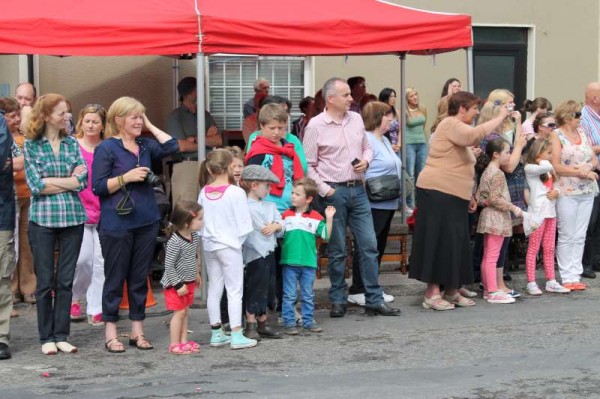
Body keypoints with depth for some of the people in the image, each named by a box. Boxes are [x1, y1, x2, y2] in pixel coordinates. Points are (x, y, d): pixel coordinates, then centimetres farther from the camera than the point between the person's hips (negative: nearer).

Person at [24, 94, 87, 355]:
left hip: (72, 217, 2)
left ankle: (61, 335, 14)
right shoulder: (31, 145, 0)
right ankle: (46, 338, 13)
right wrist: (68, 181, -7)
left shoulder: (72, 144, 8)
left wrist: (51, 181, -8)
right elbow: (35, 186, -10)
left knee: (66, 280, 6)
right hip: (42, 218, -2)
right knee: (45, 281, 4)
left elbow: (83, 180, -3)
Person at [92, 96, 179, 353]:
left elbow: (172, 146, 2)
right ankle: (111, 334, 11)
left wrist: (150, 126, 5)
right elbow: (98, 186, -9)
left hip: (146, 222, 6)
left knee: (140, 278, 10)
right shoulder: (107, 148, -6)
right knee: (115, 279, 2)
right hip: (117, 224, -5)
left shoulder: (145, 146, 11)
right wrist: (127, 177, -18)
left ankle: (137, 331, 18)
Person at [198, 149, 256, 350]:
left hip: (209, 245, 5)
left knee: (214, 289, 12)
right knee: (234, 290, 1)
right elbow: (244, 224, -12)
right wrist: (238, 240, 3)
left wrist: (207, 236, 14)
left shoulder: (204, 192, 0)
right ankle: (236, 335, -1)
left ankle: (216, 333, 19)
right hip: (229, 246, -5)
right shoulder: (236, 192, -14)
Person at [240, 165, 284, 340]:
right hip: (254, 253, -8)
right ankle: (251, 325, 5)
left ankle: (262, 324, 24)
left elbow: (280, 224, 11)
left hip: (269, 252, 8)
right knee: (255, 288, -3)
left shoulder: (270, 206, 13)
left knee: (266, 288, 14)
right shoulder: (244, 207, -12)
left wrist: (275, 226, -8)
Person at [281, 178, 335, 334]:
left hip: (309, 263, 0)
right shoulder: (286, 215, 5)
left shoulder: (316, 217, 1)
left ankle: (308, 321, 21)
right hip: (289, 261, 0)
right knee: (289, 295, 3)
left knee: (308, 295, 11)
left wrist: (329, 218, -10)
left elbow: (326, 235, -3)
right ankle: (289, 322, 8)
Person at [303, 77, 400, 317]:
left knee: (369, 245, 3)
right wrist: (323, 190, -13)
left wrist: (366, 161, 0)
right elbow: (308, 165, -5)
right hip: (334, 192, -5)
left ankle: (374, 300, 8)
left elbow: (367, 147, 21)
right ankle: (338, 301, 15)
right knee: (337, 250, 3)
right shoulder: (315, 125, -6)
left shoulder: (356, 119, 9)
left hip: (357, 189, 5)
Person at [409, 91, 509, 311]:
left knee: (455, 242, 10)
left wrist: (470, 195, 23)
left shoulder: (457, 128, 23)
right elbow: (474, 135, -30)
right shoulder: (450, 124, -10)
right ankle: (432, 293, -6)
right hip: (437, 192, -10)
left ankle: (452, 290, 17)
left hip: (454, 195, 10)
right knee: (439, 241, -9)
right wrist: (500, 117, -21)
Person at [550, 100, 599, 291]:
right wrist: (580, 172, -14)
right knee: (566, 237, -2)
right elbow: (556, 166, -11)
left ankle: (575, 276, 10)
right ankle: (567, 278, 3)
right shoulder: (556, 135, -3)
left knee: (580, 236, 6)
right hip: (566, 192, -5)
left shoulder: (582, 133, 14)